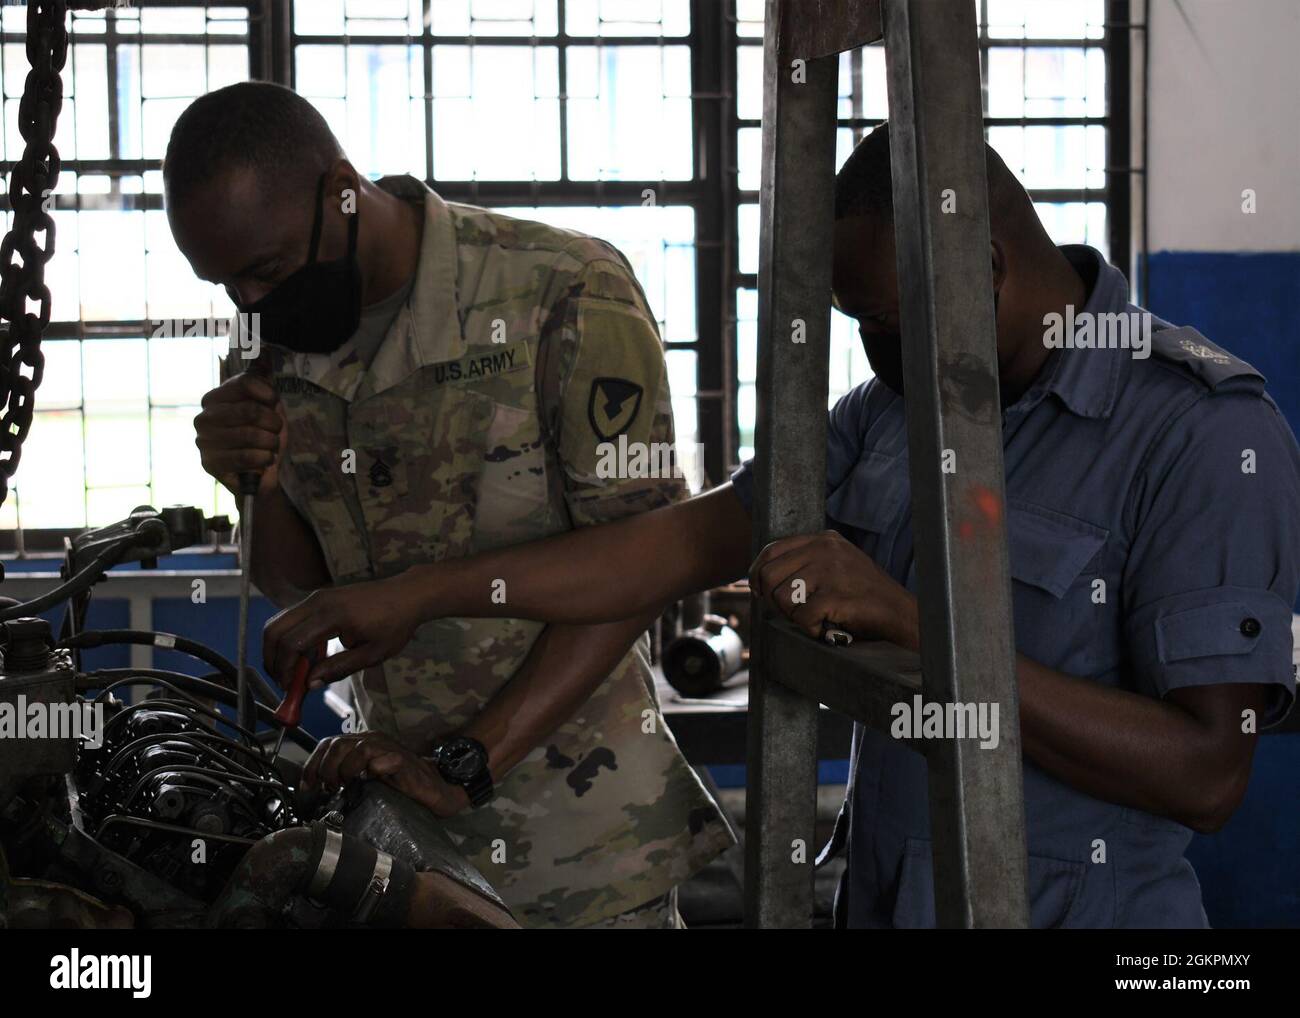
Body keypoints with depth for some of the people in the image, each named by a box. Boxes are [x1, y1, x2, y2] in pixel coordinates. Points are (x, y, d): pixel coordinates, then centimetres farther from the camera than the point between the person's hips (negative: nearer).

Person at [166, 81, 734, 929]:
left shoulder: (564, 294, -16)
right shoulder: (282, 336, 3)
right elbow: (298, 588, 10)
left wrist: (465, 763, -24)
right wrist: (262, 485, -12)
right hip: (393, 797, 5)